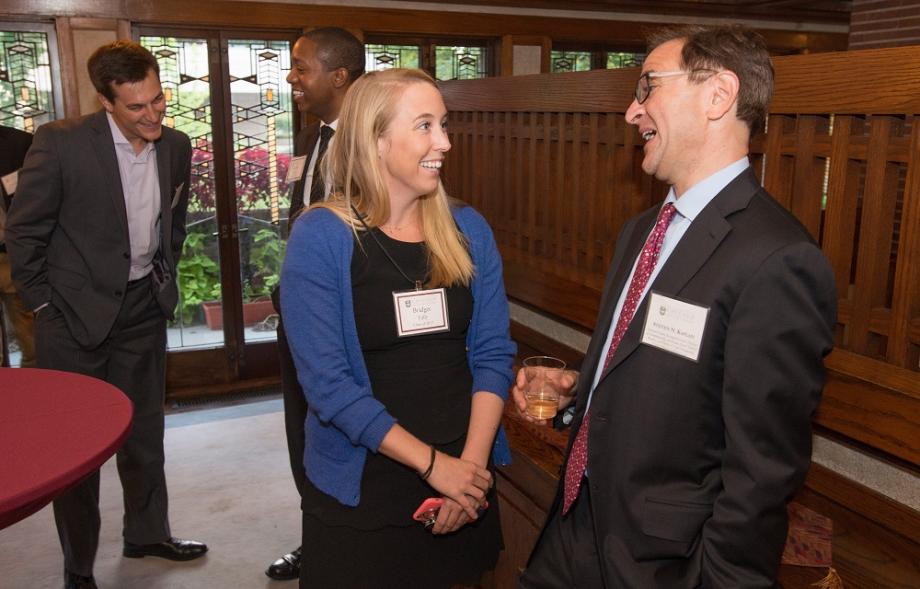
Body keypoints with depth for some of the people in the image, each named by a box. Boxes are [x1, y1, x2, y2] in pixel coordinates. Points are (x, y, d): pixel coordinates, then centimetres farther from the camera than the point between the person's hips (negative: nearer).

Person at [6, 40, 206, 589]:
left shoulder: (176, 146, -1)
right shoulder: (61, 141, -17)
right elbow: (24, 230, -9)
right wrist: (43, 302, -7)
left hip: (145, 310, 5)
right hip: (76, 313, -4)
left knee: (145, 431, 17)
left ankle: (148, 533, 37)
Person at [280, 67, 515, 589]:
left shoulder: (468, 230, 0)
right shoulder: (321, 237, -12)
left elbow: (493, 352, -1)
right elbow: (327, 382, -16)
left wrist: (472, 459, -13)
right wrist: (433, 464, -17)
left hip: (465, 482, 4)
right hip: (360, 489, -3)